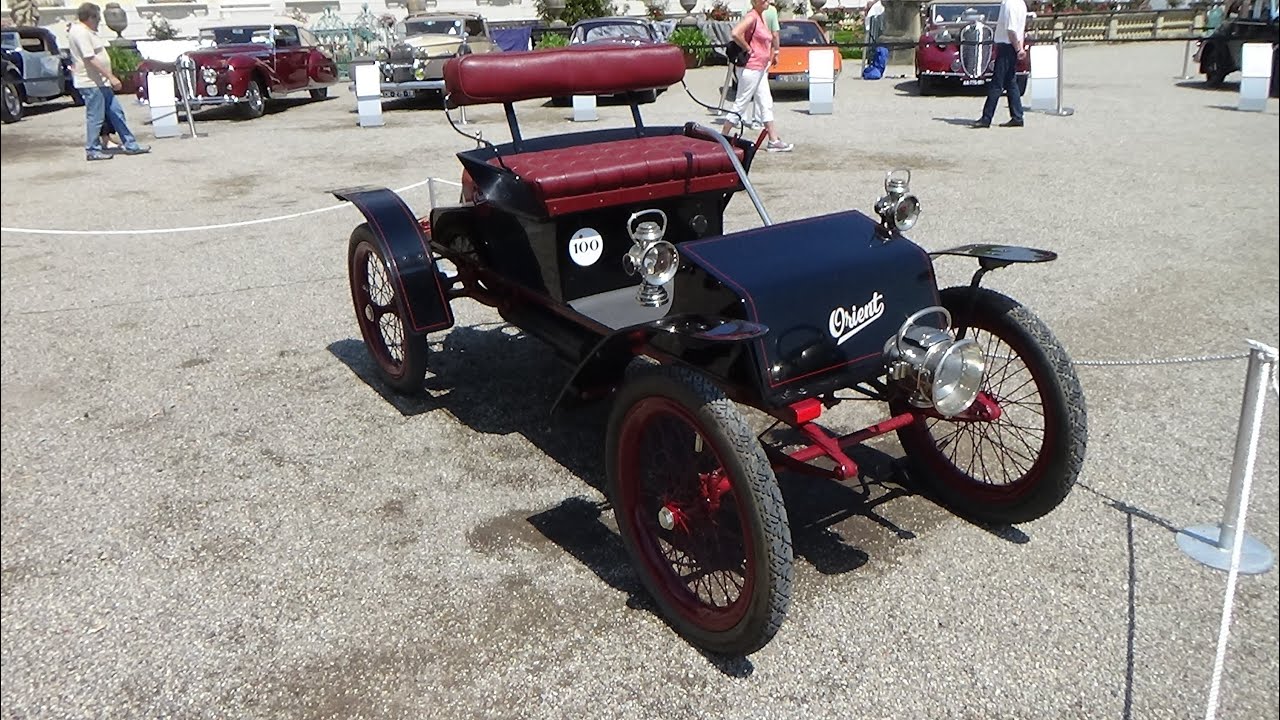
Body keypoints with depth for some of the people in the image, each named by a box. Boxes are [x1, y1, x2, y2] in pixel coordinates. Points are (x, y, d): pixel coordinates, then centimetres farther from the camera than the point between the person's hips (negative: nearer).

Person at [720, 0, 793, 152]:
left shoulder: (762, 17, 13)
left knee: (766, 104, 10)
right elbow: (736, 33, -31)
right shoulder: (751, 17, -15)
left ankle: (773, 141, 14)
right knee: (740, 104, -3)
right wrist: (748, 49, -19)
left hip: (761, 68, 10)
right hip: (750, 68, -10)